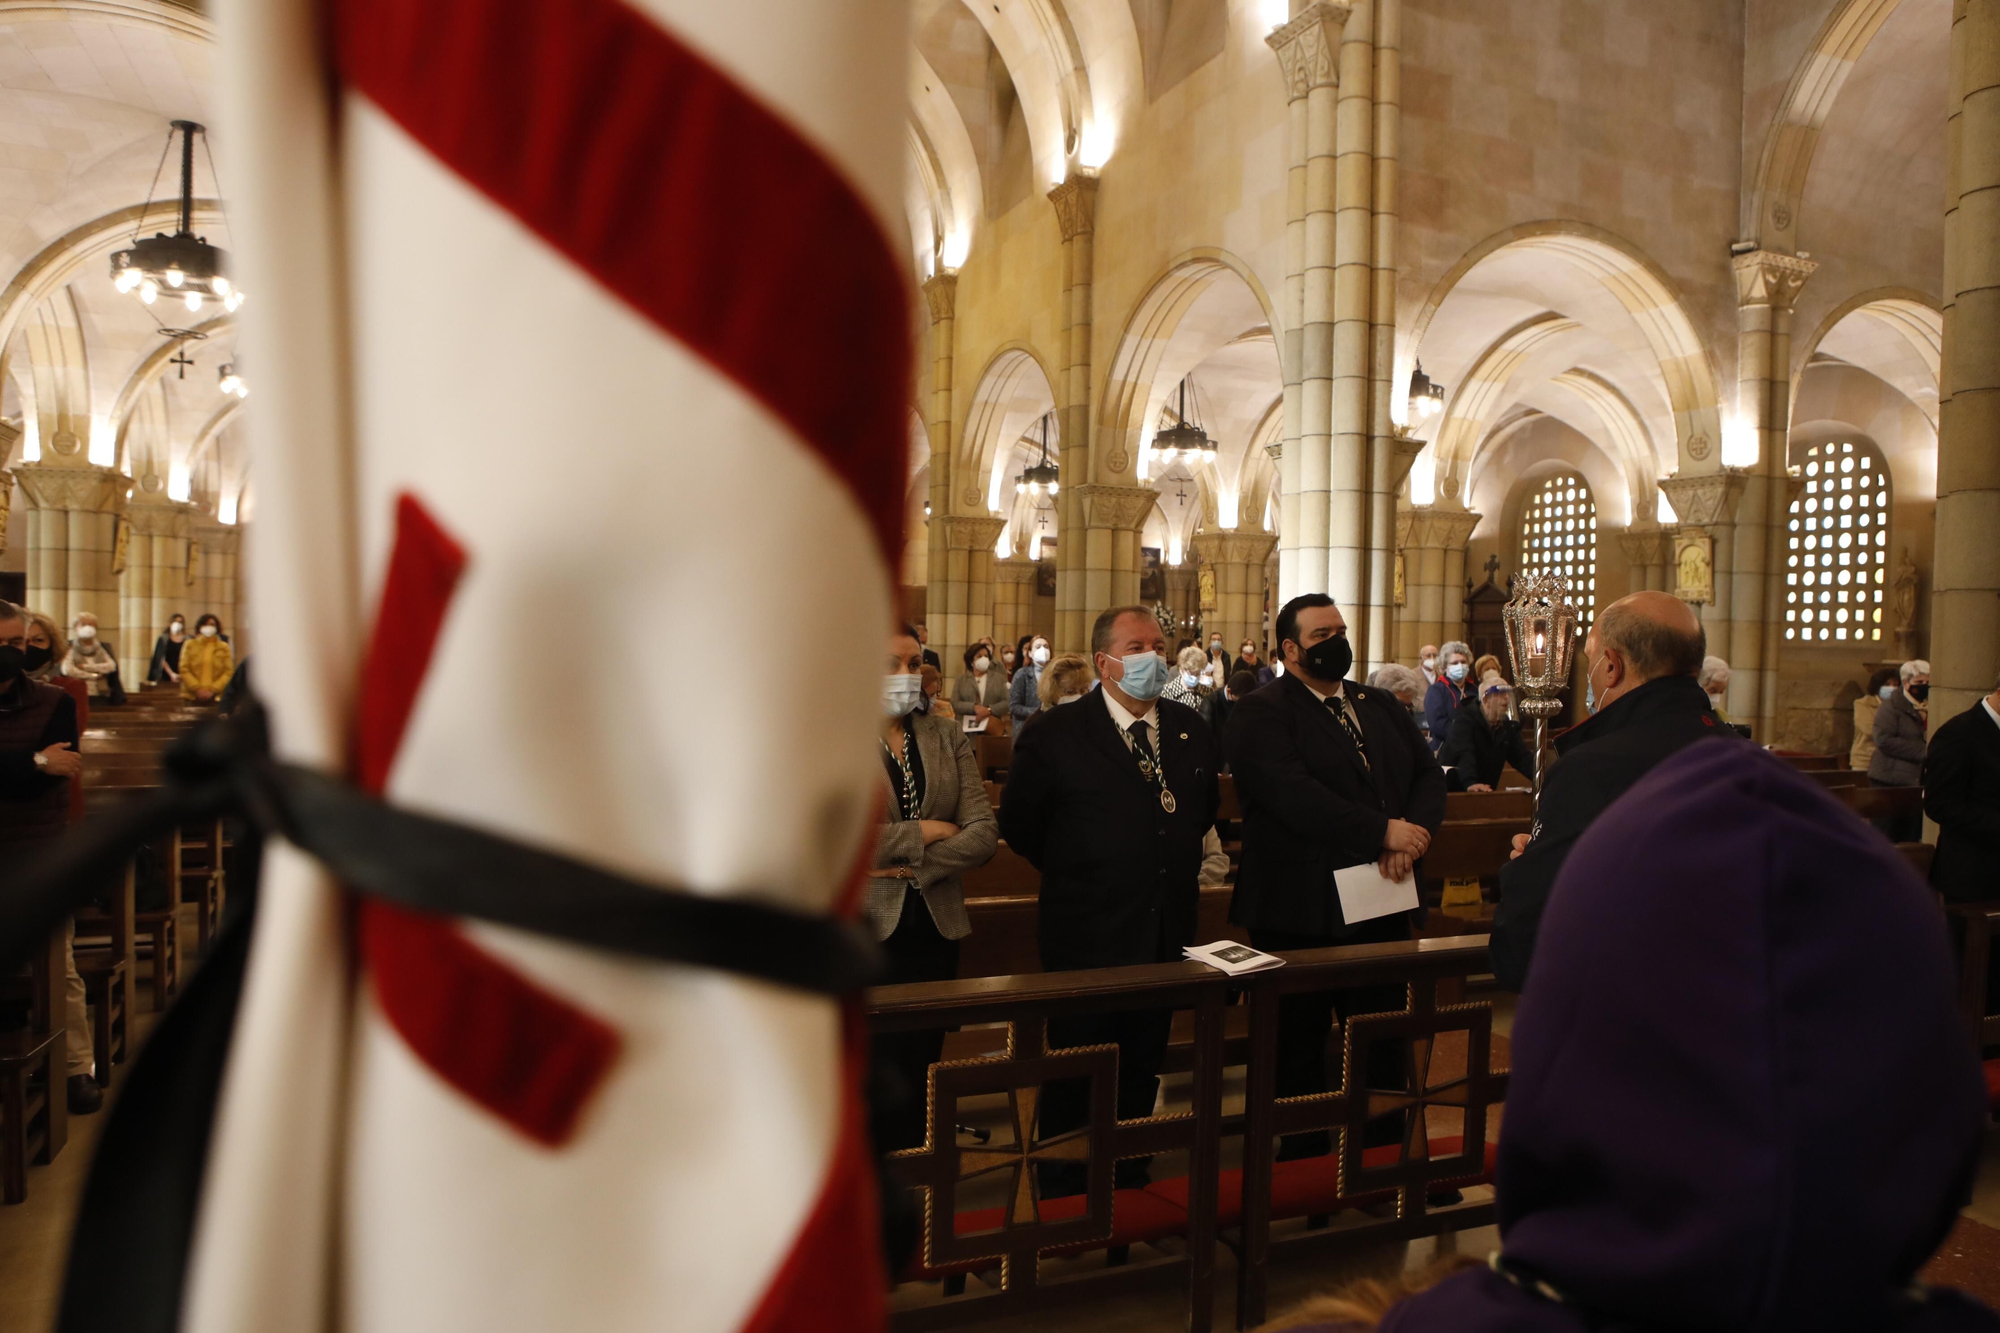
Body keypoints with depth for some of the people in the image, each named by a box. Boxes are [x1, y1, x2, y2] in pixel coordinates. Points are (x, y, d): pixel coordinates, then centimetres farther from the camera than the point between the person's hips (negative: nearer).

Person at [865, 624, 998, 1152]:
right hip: (865, 930, -3)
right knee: (875, 1072, 5)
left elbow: (984, 833, -2)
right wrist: (925, 832, -10)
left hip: (935, 928, 4)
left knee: (922, 1067, 11)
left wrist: (910, 866, -14)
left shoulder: (948, 738, 7)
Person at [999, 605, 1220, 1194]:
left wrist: (1177, 867, 12)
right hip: (1089, 938, -4)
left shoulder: (1191, 730, 5)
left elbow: (1205, 808, 20)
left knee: (1142, 1074, 17)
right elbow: (1018, 825, -2)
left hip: (1167, 938, 5)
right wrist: (1075, 874, 2)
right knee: (1076, 1082, 7)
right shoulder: (1054, 735, -10)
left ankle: (1129, 1190, 34)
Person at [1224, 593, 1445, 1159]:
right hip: (1300, 914, -6)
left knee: (1384, 1047, 15)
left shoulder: (1383, 706, 15)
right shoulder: (1261, 715, -9)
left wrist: (1415, 830, -12)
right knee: (1301, 1049, 8)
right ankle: (1305, 1164, 24)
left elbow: (1429, 773, 8)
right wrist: (1383, 832, -21)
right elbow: (1295, 796, -22)